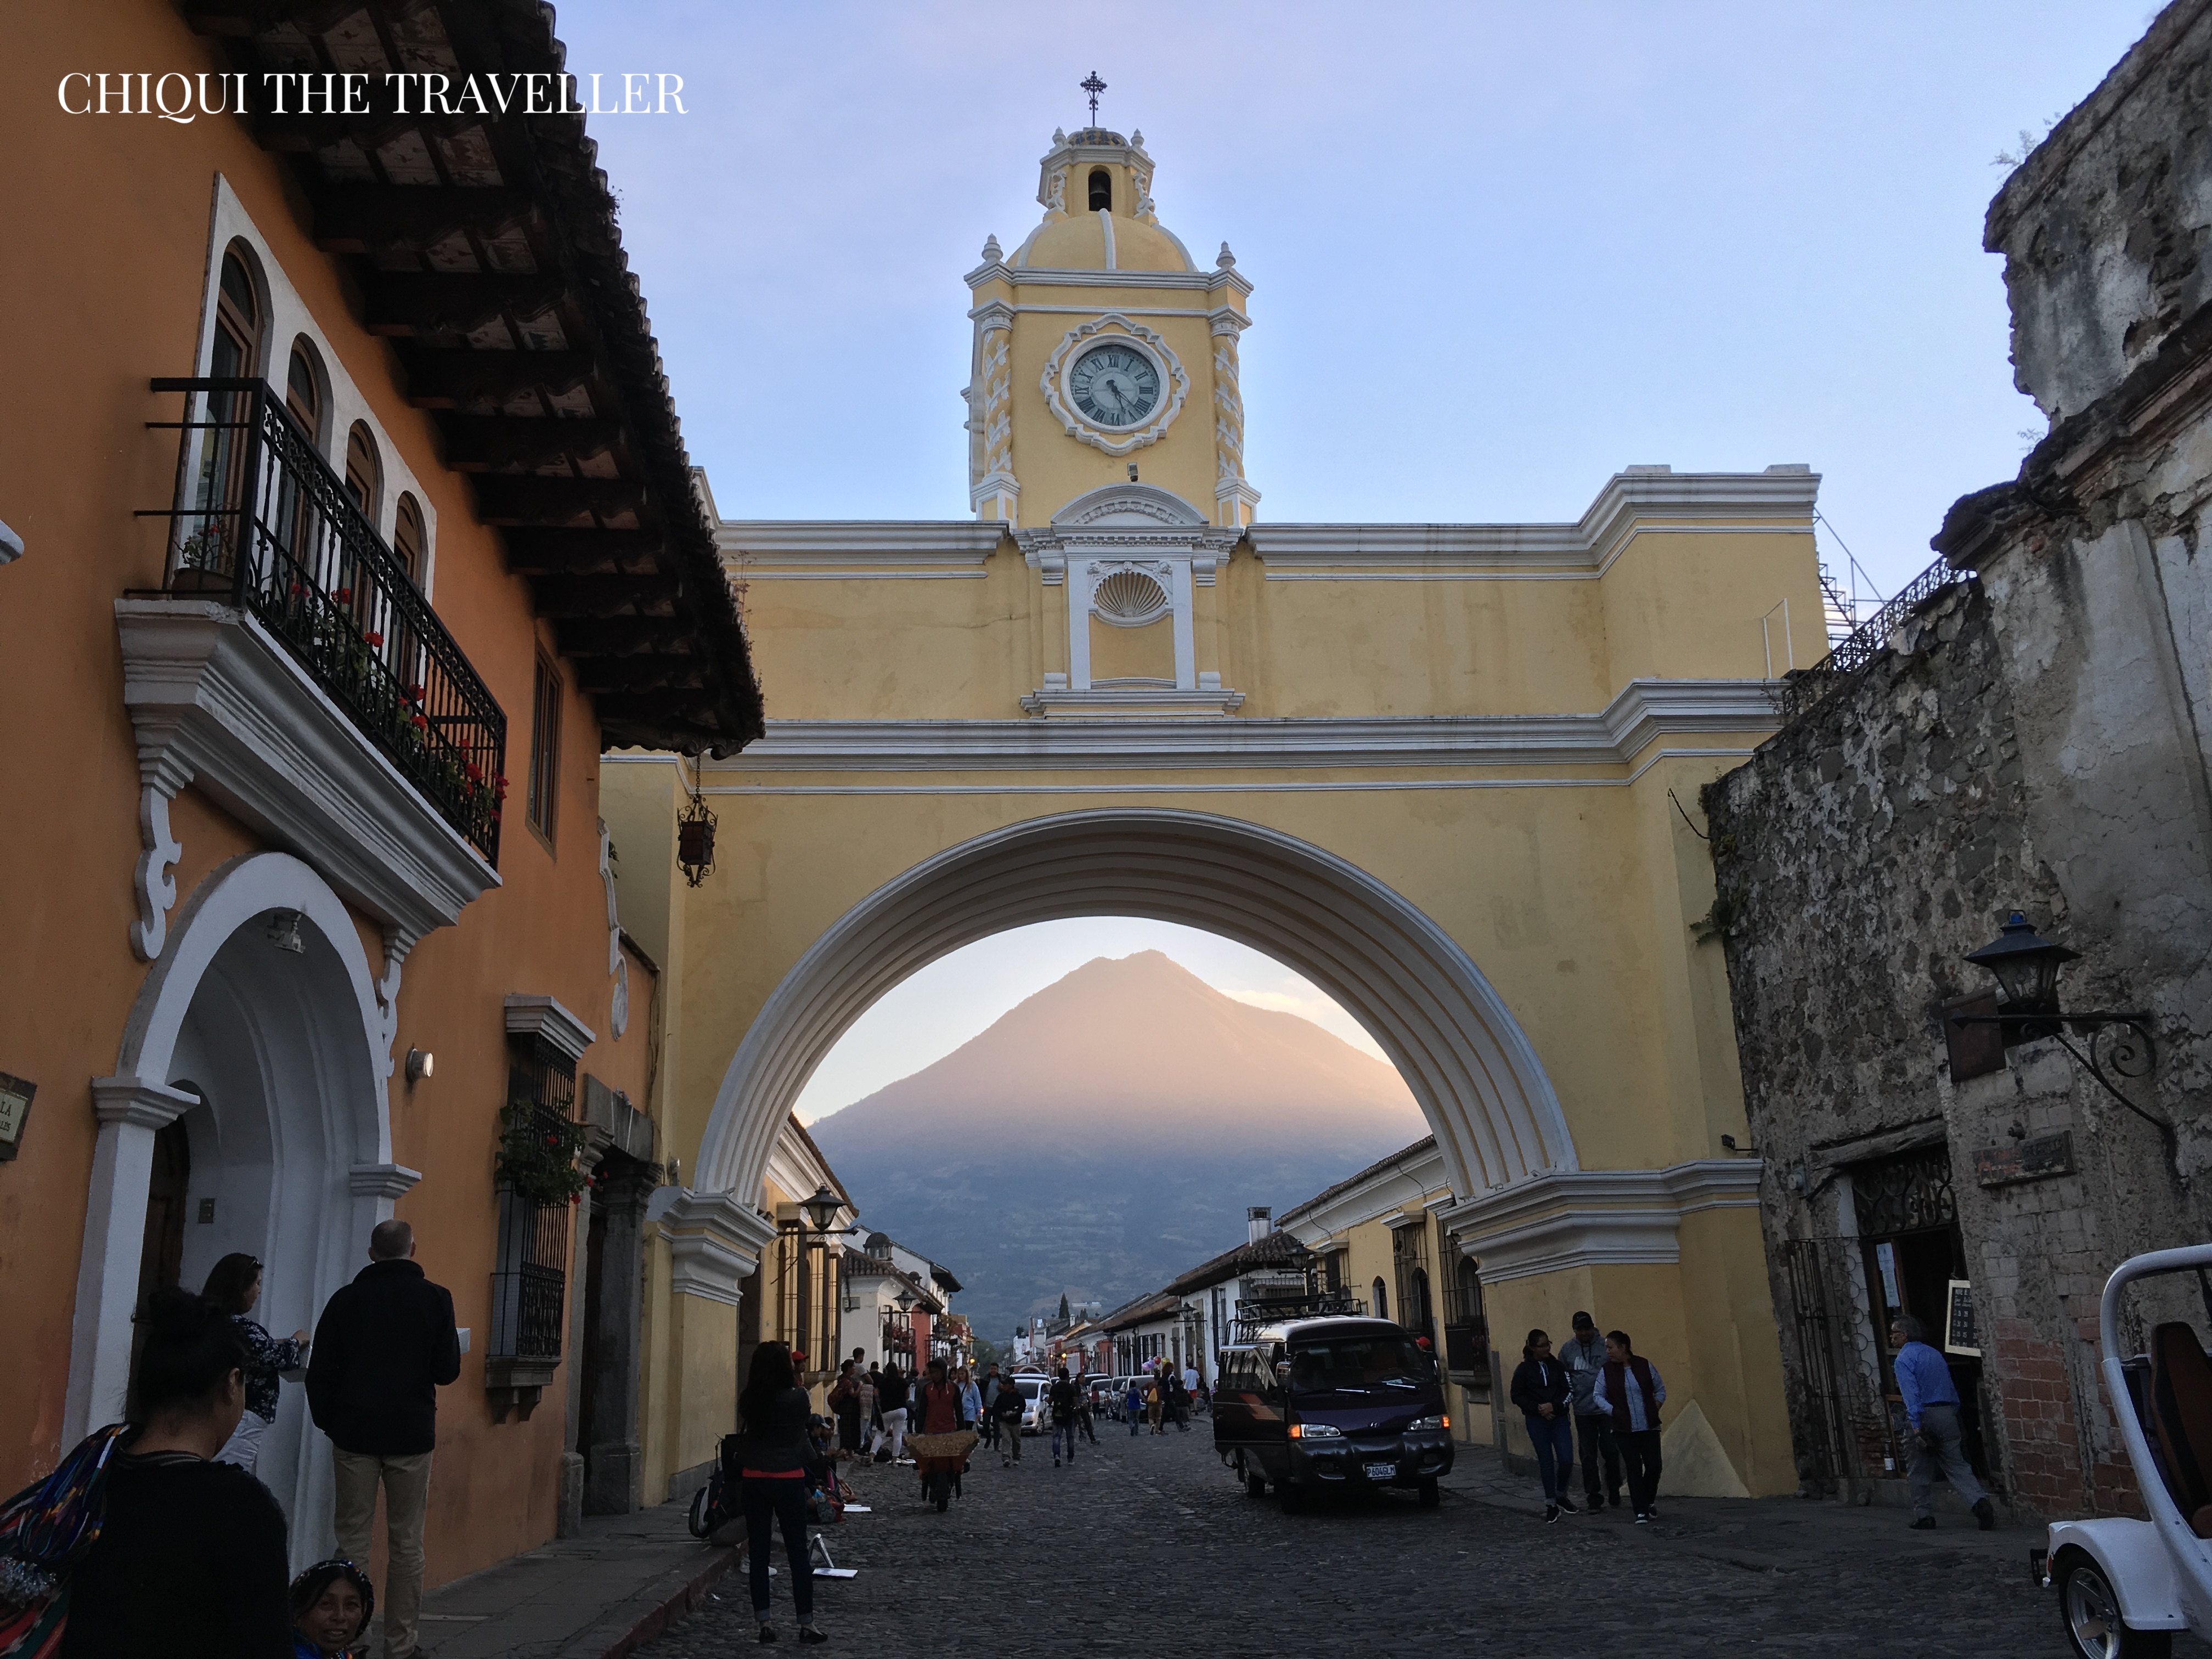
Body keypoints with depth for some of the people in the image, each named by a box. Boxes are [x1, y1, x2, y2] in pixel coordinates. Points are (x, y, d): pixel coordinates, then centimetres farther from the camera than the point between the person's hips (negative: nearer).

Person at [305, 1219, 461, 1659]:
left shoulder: (346, 1299, 0)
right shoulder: (434, 1299, -4)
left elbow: (319, 1372, 1)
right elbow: (447, 1371, -3)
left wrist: (328, 1423, 13)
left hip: (355, 1435, 1)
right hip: (412, 1436, -1)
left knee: (353, 1540, 7)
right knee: (406, 1544, 6)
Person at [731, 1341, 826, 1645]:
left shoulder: (748, 1401, -6)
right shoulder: (797, 1398, -13)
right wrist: (797, 1386, 19)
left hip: (754, 1481, 2)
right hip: (790, 1481, -2)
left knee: (758, 1553, 10)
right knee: (798, 1553, 7)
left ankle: (764, 1623, 12)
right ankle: (806, 1624, 13)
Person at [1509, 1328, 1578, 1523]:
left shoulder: (1557, 1366, 3)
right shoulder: (1524, 1369, -3)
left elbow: (1569, 1391, 0)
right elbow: (1517, 1396, -2)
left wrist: (1554, 1406, -15)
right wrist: (1538, 1408, -12)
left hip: (1560, 1418, 2)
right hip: (1537, 1421, -2)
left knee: (1567, 1460, -5)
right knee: (1546, 1462, 2)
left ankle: (1561, 1496, 20)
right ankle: (1551, 1505, 13)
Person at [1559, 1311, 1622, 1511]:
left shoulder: (1605, 1346, -6)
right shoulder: (1567, 1350, 2)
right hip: (1583, 1411, 2)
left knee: (1610, 1452, 5)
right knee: (1589, 1456, 6)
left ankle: (1614, 1494, 22)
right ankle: (1594, 1498, 13)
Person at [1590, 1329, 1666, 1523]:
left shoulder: (1645, 1366, -2)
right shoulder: (1606, 1371, -3)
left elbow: (1660, 1389, 9)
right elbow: (1598, 1396, 3)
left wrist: (1655, 1409, -1)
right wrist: (1613, 1411, -9)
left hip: (1649, 1427, 0)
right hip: (1625, 1430, 0)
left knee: (1654, 1466, 0)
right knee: (1634, 1469, -3)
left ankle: (1649, 1501, 27)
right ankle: (1641, 1511, 6)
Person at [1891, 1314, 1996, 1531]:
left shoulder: (1904, 1359, -8)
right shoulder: (1934, 1354, 14)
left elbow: (1911, 1394, -19)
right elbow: (1952, 1389, 16)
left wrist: (1916, 1427, -22)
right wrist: (1953, 1413, 20)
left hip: (1924, 1416, -6)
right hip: (1947, 1414, 6)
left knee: (1921, 1471, 7)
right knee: (1956, 1466, 5)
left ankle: (1924, 1517, 11)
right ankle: (1980, 1500, -17)